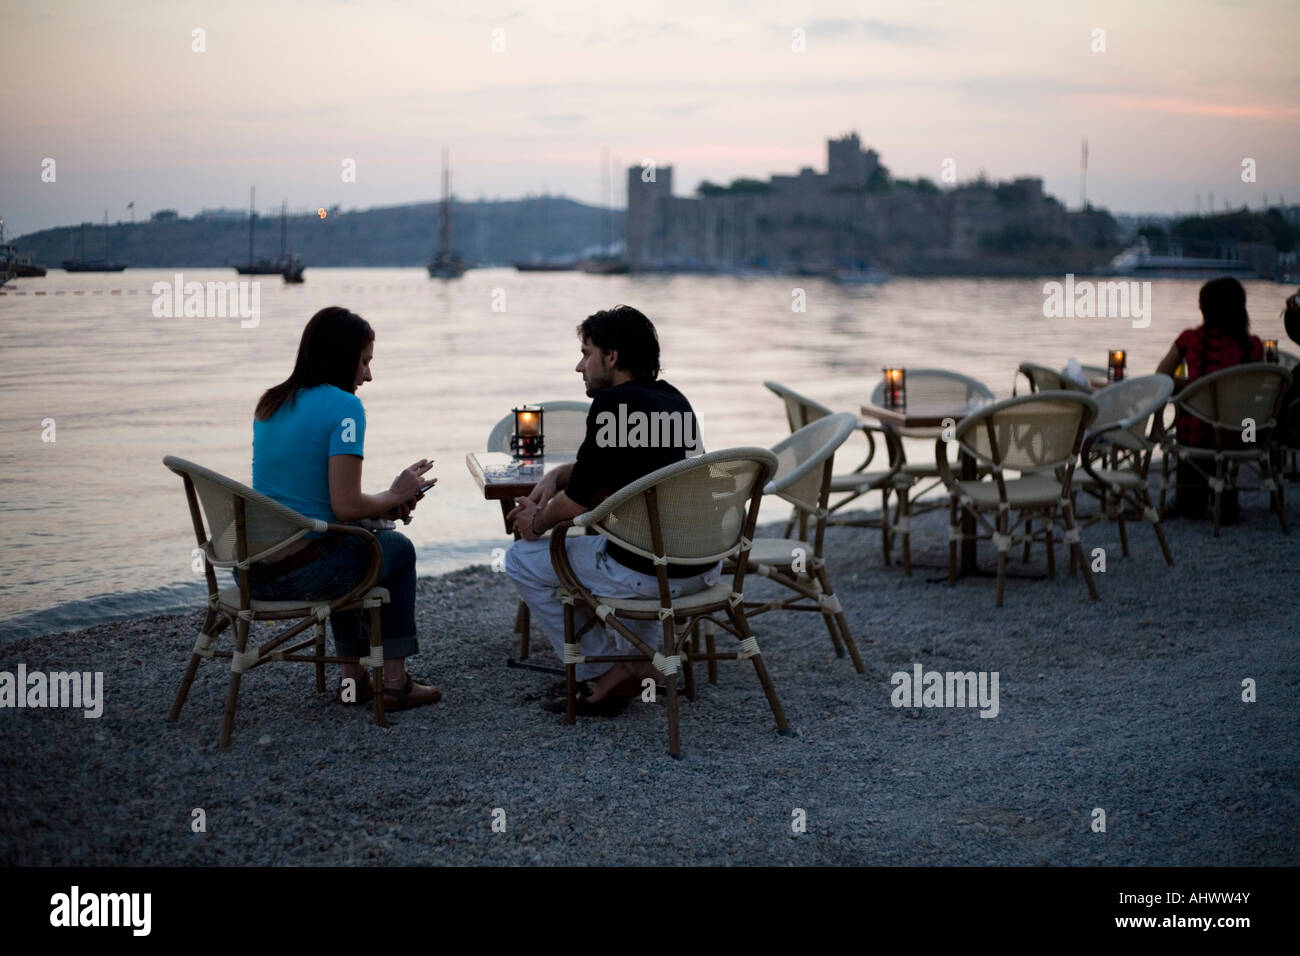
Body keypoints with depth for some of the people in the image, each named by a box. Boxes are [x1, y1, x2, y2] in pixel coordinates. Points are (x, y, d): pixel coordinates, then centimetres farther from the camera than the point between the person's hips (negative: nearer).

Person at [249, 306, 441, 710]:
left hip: (251, 571, 7)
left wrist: (383, 504, 16)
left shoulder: (270, 404, 11)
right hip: (299, 574, -7)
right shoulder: (343, 407, -13)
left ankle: (353, 676, 38)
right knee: (397, 548, 21)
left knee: (349, 542, 36)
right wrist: (394, 496, 2)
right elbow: (346, 506, -18)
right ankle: (395, 682, 23)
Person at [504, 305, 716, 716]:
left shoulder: (613, 403, -13)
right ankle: (640, 661, 28)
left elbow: (576, 502, -9)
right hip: (706, 568, 9)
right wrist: (556, 475, 14)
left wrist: (536, 523, 10)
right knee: (604, 533, 38)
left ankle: (604, 677, 13)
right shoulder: (672, 398, 13)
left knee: (523, 562, 11)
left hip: (655, 573, -9)